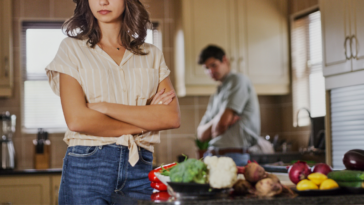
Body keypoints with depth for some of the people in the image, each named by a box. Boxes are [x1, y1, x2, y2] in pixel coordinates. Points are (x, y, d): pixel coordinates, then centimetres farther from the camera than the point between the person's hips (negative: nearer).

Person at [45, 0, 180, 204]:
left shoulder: (152, 55, 11)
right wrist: (143, 122, -3)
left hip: (140, 166, 2)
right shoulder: (73, 48, 4)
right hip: (87, 165, -2)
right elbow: (77, 120, -9)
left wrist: (105, 107, -9)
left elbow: (172, 117, -3)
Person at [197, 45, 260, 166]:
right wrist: (216, 122, -4)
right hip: (212, 156, 7)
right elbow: (201, 134, 15)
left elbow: (222, 121, -11)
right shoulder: (215, 97, 24)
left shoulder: (238, 80, 0)